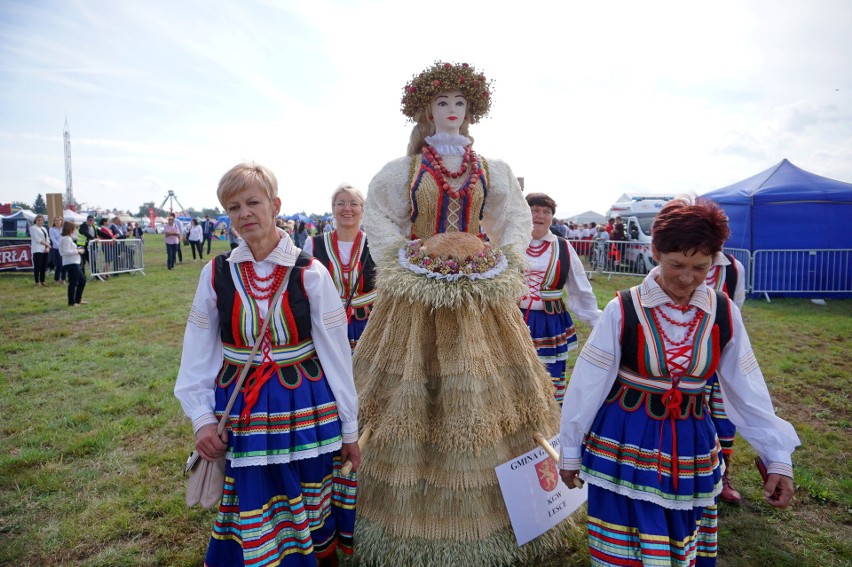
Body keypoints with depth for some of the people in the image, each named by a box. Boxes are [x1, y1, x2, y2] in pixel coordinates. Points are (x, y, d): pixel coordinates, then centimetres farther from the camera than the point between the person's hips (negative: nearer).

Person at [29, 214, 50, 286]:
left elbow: (47, 239, 14)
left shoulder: (44, 229, 20)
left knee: (44, 266, 7)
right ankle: (37, 282, -6)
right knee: (37, 266, -8)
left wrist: (47, 247, -2)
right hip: (37, 250, -7)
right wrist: (46, 244, -14)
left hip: (45, 250, 7)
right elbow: (37, 238, -12)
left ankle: (42, 281, 13)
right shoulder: (33, 228, -1)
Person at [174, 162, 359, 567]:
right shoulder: (216, 273, -3)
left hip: (306, 411, -1)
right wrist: (201, 418, -3)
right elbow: (197, 354, 4)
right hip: (240, 415, 2)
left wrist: (349, 428, -2)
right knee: (249, 526, 13)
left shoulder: (310, 274, -9)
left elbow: (336, 354, -6)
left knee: (307, 517, 13)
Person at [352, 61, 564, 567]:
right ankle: (417, 526, 17)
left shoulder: (491, 170, 11)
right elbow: (376, 216, 11)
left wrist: (502, 256, 2)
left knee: (484, 399, 3)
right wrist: (407, 253, -2)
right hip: (417, 297, -1)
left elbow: (519, 218, 16)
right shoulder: (404, 169, 7)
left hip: (479, 294, 2)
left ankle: (485, 515, 21)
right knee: (415, 398, 0)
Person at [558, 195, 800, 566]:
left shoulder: (723, 314, -6)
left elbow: (747, 390, 1)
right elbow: (588, 383, -10)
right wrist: (570, 449, -3)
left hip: (690, 447, 3)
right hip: (624, 444, -3)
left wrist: (777, 456, -1)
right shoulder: (623, 310, -16)